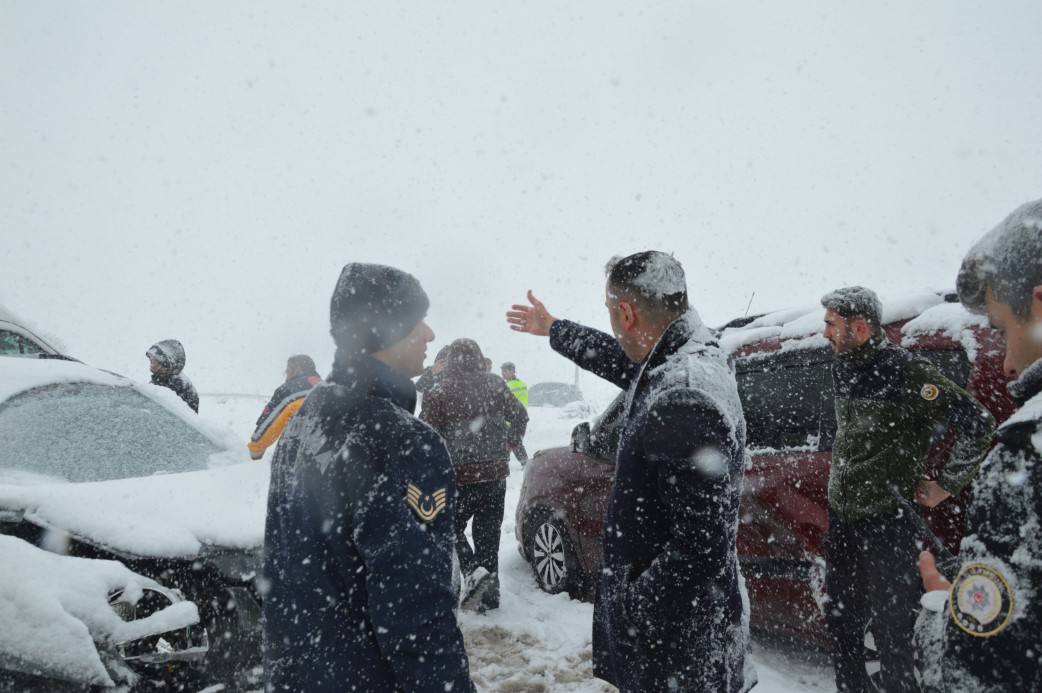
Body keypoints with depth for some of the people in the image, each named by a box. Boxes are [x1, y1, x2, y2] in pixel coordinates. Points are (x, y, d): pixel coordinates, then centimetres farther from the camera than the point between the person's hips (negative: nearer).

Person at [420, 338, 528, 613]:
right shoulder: (495, 386, 2)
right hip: (495, 474, 4)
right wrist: (508, 443, 24)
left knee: (452, 528, 14)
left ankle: (473, 572, -8)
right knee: (488, 534, 14)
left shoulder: (440, 393, -11)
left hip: (459, 476, -4)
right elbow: (520, 416, 11)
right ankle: (489, 593, 17)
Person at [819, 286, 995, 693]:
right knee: (840, 619, 18)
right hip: (841, 518, 8)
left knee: (890, 629, 4)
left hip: (887, 523, -7)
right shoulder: (842, 369, 6)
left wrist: (947, 485, -10)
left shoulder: (906, 373, -18)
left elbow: (977, 425, -17)